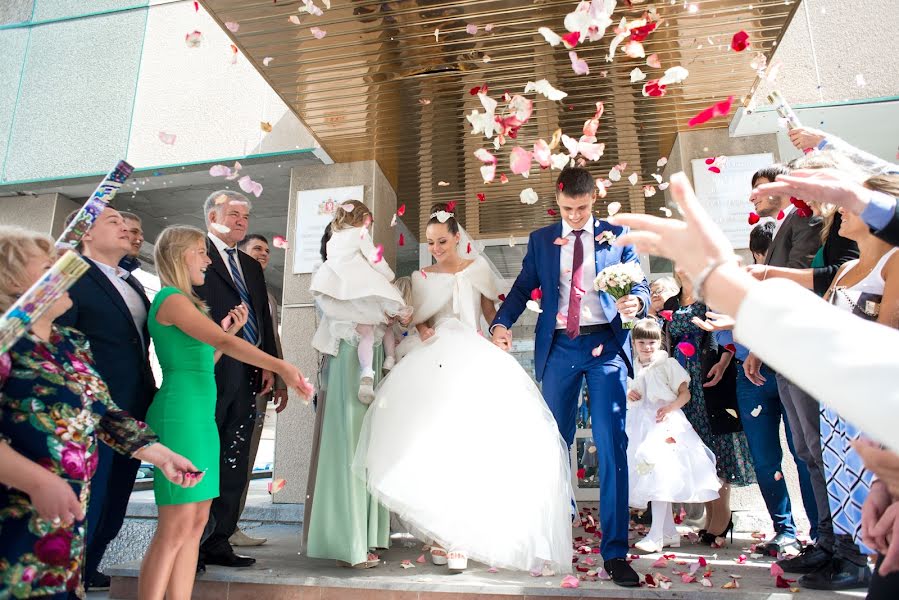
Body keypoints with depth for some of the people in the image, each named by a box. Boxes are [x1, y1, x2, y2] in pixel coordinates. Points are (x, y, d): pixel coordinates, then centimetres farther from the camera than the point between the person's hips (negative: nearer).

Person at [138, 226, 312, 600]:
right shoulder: (171, 299, -8)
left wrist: (226, 331, 10)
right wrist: (280, 366, -32)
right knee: (175, 528, -7)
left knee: (196, 524, 9)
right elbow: (224, 343, -22)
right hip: (180, 417, -10)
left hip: (201, 418, 10)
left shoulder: (182, 303, 20)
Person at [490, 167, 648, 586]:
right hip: (559, 347, 2)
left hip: (606, 346, -2)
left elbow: (640, 288, 4)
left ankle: (615, 551, 2)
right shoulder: (540, 240, 11)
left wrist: (635, 302, -20)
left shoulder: (618, 236, 8)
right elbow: (522, 288, 6)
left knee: (612, 446, -6)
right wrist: (502, 322, -12)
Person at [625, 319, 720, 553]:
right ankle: (670, 533, 21)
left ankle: (656, 535, -12)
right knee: (651, 477, 9)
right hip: (640, 426, 6)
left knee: (659, 475, -16)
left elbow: (685, 393, -5)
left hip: (664, 424, -6)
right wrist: (628, 395, 1)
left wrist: (670, 407, -20)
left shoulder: (668, 364, -1)